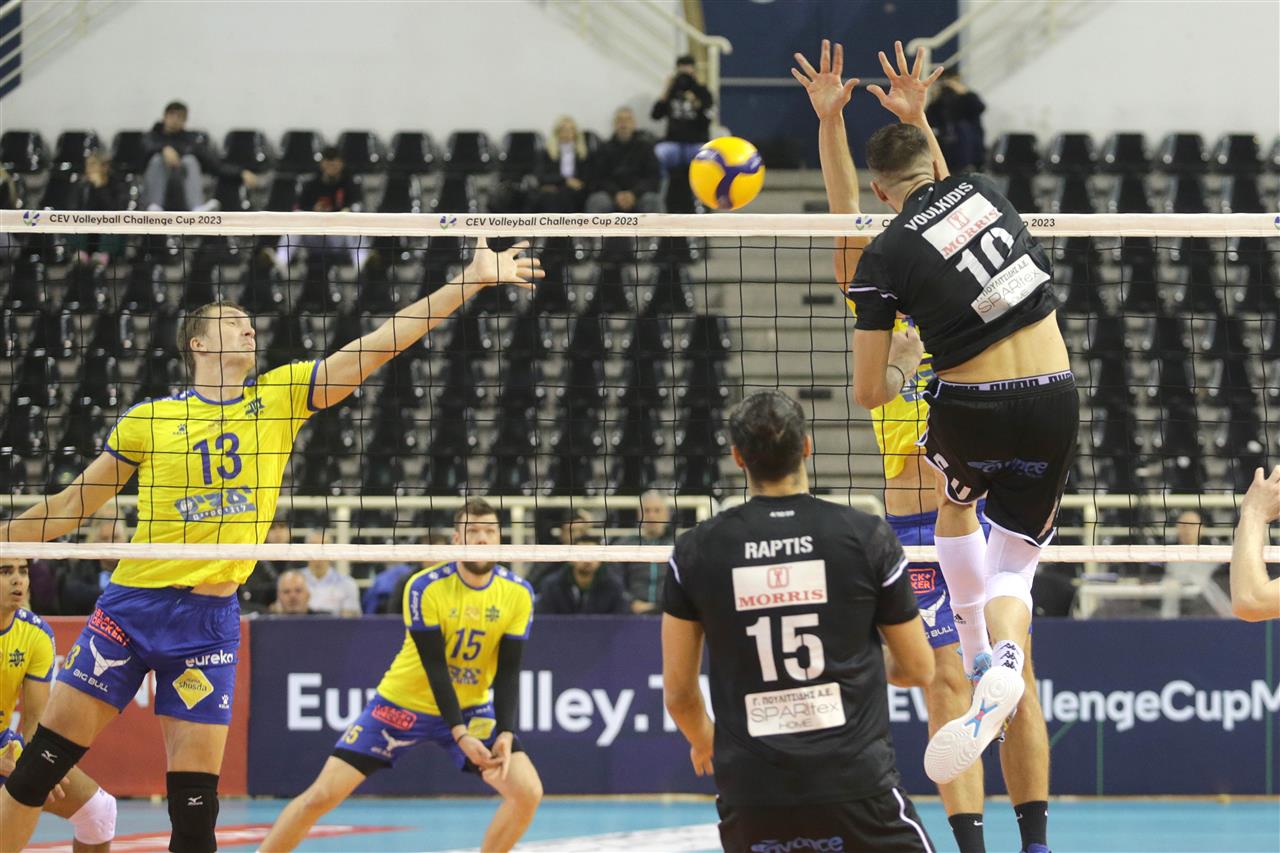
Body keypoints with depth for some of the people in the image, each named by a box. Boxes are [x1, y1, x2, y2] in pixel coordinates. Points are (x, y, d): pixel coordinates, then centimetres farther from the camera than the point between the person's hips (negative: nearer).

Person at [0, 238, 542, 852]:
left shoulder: (280, 397, 7)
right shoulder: (148, 419, 3)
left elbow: (382, 343, 2)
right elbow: (72, 506, 10)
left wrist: (473, 280, -3)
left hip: (210, 617, 1)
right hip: (131, 603, -1)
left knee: (195, 800, -3)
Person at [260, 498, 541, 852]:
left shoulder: (518, 594, -10)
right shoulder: (425, 588, -20)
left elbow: (508, 672, -8)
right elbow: (435, 667, -22)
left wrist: (505, 734, -22)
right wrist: (461, 734, -30)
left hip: (470, 708, 3)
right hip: (403, 702, -3)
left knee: (528, 792, -15)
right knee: (322, 796, -10)